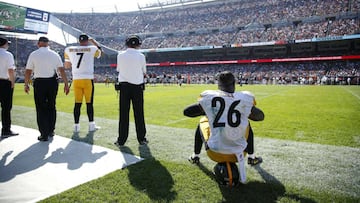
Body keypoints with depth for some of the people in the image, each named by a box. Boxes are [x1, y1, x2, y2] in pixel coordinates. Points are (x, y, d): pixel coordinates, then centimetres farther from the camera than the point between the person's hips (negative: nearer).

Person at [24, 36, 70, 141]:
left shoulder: (33, 54, 1)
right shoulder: (55, 54, 4)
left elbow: (28, 71, 1)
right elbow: (62, 70, -1)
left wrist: (26, 84, 11)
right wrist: (66, 84, 2)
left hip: (39, 83, -2)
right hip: (52, 82, 2)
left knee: (41, 109, 3)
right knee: (51, 107, 14)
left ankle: (44, 134, 3)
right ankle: (51, 131, 23)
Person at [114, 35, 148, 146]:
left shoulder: (120, 55, 2)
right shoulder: (141, 56, -3)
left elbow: (118, 70, 12)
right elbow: (144, 72, 4)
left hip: (124, 86, 1)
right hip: (137, 86, -1)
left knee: (123, 113, 4)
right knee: (139, 113, 6)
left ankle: (121, 140, 8)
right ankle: (141, 138, 13)